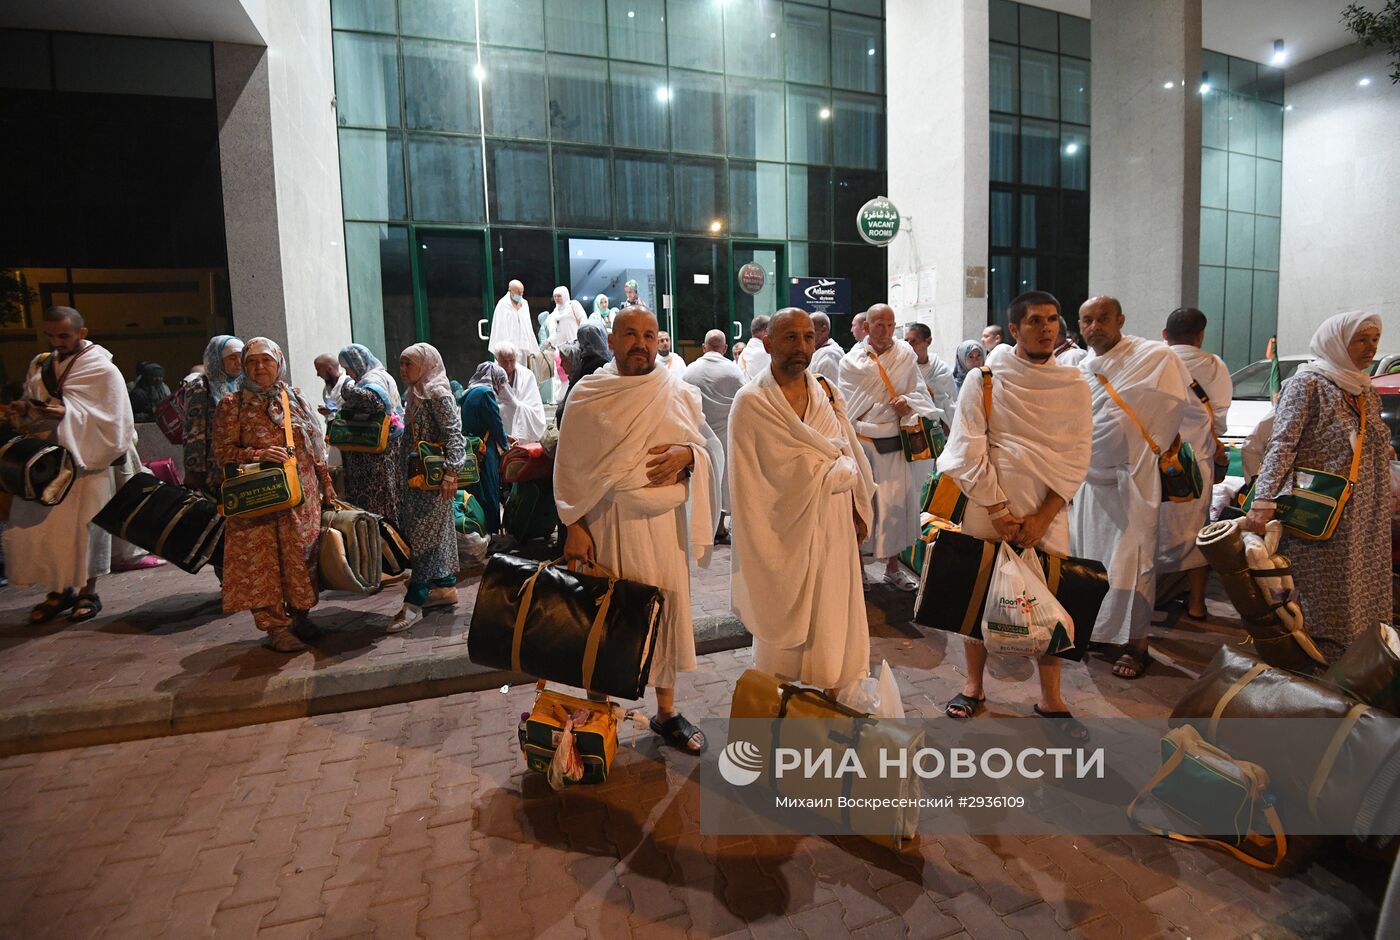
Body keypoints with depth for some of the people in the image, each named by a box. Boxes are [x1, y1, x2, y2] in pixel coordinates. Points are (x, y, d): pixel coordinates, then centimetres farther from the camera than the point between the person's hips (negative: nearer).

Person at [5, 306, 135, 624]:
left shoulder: (103, 370, -6)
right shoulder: (40, 365, 11)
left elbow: (112, 421, -12)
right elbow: (33, 409, 18)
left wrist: (68, 414, -23)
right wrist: (22, 409, -5)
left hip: (85, 462, -5)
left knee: (85, 526, 2)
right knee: (41, 525, 5)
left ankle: (88, 592, 14)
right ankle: (59, 589, 18)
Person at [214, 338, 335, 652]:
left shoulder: (296, 399, 10)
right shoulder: (232, 405, 0)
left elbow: (316, 446, 14)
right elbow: (223, 452, -3)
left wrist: (326, 484, 12)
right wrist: (259, 454, -19)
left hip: (303, 496, 4)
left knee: (302, 556, 8)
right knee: (264, 560, -2)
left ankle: (299, 614, 23)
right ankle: (275, 626, 6)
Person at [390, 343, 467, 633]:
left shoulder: (438, 394, -12)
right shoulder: (415, 394, 14)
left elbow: (454, 435, -19)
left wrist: (451, 473, -25)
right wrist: (405, 472, 20)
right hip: (416, 474, 9)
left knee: (425, 534, -7)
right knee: (436, 533, 13)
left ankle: (414, 601, -5)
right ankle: (446, 587, 23)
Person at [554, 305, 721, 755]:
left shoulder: (680, 394, 5)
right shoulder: (586, 395, 1)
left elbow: (709, 451, 10)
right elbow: (569, 467, 2)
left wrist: (687, 455, -13)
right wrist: (574, 527, -6)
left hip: (664, 521, 2)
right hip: (604, 523, -2)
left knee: (667, 610, 8)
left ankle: (666, 711, 26)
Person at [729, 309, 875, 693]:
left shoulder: (826, 392, 5)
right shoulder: (752, 401, -11)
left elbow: (850, 454, 11)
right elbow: (791, 472, -15)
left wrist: (859, 509, 8)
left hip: (835, 526, 5)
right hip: (787, 531, -4)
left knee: (833, 612, 11)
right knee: (786, 619, 9)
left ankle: (834, 693, 27)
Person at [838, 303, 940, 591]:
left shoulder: (906, 354, 6)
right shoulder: (852, 360, 0)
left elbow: (919, 391, 5)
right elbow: (848, 406, 2)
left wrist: (908, 400, -15)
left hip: (896, 441, 2)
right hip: (861, 440, -2)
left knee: (897, 502, 6)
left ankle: (893, 566, 21)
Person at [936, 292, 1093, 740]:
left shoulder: (1073, 384, 4)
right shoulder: (985, 378, -3)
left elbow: (1076, 455, 0)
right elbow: (969, 449, -8)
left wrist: (1043, 516, -9)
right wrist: (998, 510, -12)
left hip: (1047, 510, 2)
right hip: (988, 505, -2)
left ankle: (1050, 698, 23)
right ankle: (974, 685, 26)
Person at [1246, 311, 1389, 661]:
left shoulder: (1367, 391, 15)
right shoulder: (1308, 384, -9)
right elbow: (1283, 445, -19)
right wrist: (1264, 501, -28)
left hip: (1367, 519, 8)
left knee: (1360, 595, 12)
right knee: (1320, 599, -3)